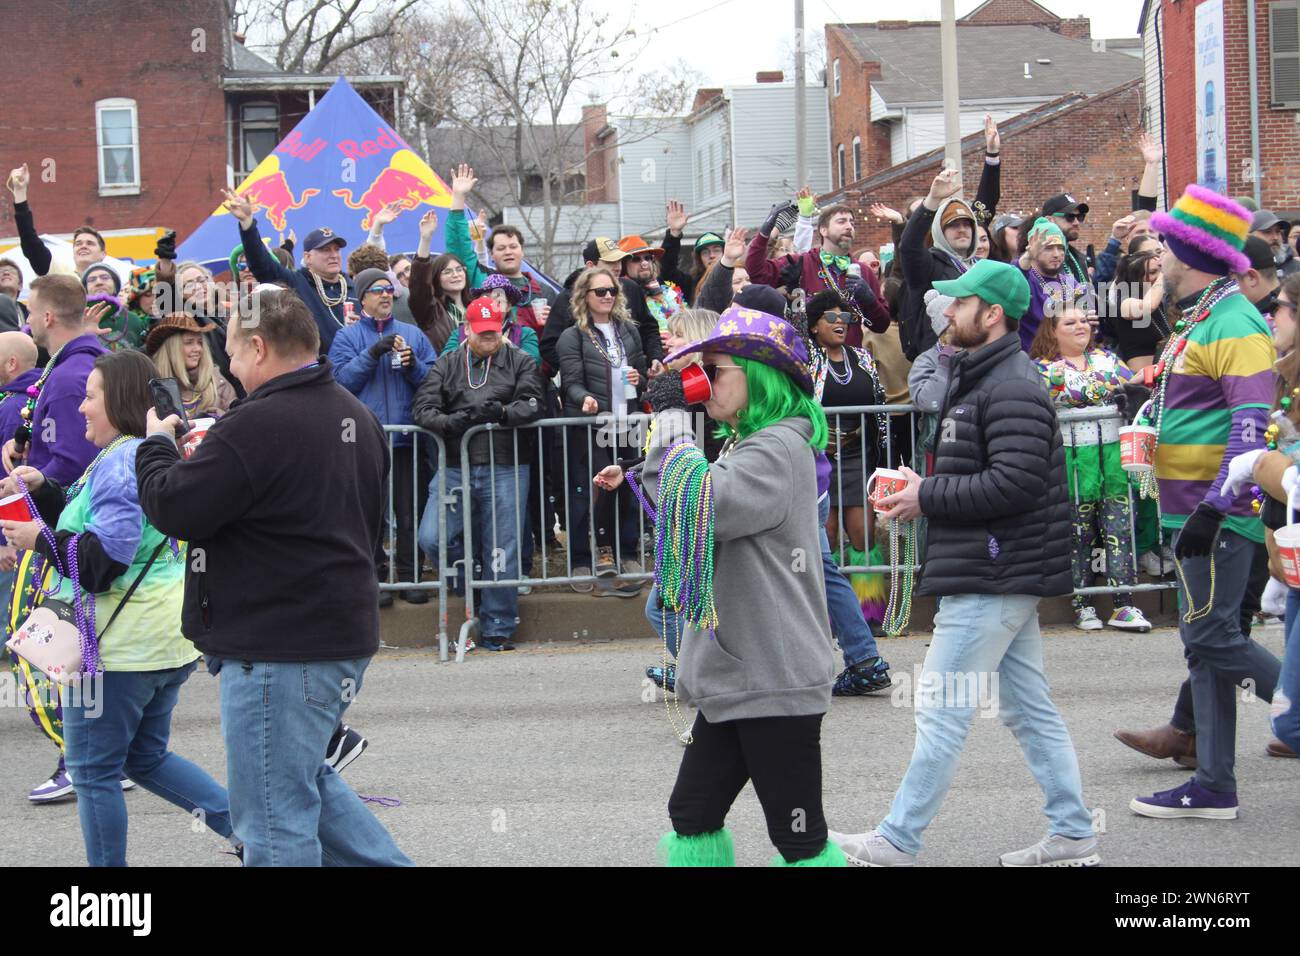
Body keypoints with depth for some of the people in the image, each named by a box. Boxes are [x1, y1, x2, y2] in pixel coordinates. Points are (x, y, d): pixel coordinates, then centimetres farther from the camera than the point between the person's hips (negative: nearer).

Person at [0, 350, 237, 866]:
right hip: (166, 640, 10)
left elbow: (103, 559, -26)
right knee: (146, 757, 22)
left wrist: (42, 539, -14)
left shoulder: (121, 463, -19)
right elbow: (96, 520, 23)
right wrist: (42, 490, 12)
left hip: (119, 646, -10)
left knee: (93, 769, 3)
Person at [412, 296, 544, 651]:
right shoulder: (446, 364, 12)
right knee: (432, 538, -13)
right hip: (456, 468, 1)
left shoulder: (520, 362, 10)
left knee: (502, 550, 0)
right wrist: (450, 422, -18)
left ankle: (496, 629, 11)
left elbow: (532, 405, -4)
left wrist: (501, 413, -22)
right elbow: (423, 408, 2)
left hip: (505, 468, -1)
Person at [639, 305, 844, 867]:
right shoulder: (749, 445, 18)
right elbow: (670, 499, 18)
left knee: (800, 841, -2)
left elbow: (701, 506, -25)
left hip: (776, 683, -10)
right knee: (693, 818, 10)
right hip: (735, 677, 10)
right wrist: (666, 421, 7)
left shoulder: (779, 448, -14)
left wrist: (672, 421, -15)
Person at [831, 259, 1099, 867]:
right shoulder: (980, 378, 18)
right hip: (1001, 573, 11)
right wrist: (923, 487, 5)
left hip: (991, 579, -11)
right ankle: (1072, 838, 17)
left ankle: (896, 843, 1)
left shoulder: (1012, 388, -16)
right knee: (1030, 709, 12)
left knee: (941, 709, -5)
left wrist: (927, 498, -17)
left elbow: (1015, 482, -25)